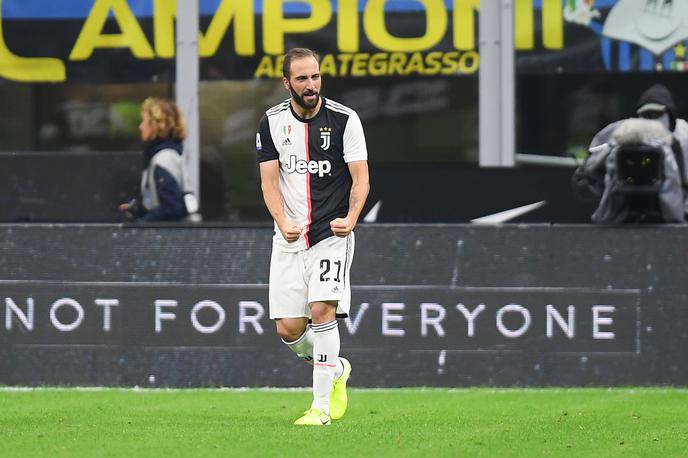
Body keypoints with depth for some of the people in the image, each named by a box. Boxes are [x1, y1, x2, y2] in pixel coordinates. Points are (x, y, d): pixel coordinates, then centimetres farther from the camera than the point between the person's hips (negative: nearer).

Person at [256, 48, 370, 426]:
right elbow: (269, 181, 2)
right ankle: (336, 369, 30)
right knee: (288, 329, -1)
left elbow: (360, 178, -3)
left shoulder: (344, 119, -4)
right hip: (289, 238, 3)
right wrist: (283, 222, -15)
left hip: (332, 233, -3)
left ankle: (321, 406, -14)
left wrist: (350, 218, -21)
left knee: (322, 310, -20)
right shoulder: (272, 122, 4)